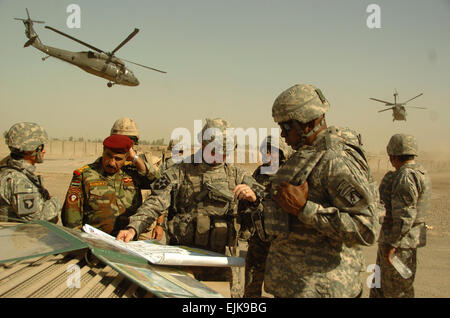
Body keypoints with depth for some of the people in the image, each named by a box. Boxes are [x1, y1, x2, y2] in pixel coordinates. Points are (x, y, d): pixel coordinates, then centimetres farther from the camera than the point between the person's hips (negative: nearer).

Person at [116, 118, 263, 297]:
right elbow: (155, 204, -5)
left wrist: (254, 197, -20)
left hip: (221, 256, 2)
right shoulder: (180, 172, 3)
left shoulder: (236, 175, 10)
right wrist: (133, 228, -21)